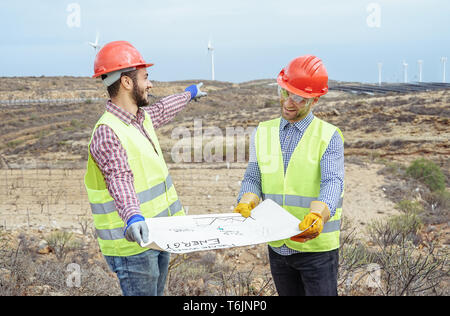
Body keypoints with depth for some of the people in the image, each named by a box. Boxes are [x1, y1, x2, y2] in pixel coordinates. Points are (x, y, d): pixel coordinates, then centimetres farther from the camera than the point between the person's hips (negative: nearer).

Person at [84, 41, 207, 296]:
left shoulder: (143, 117, 10)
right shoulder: (107, 132, -20)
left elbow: (163, 110, 33)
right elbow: (120, 178, -35)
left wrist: (190, 93, 51)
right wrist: (133, 217, -51)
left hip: (158, 234, 9)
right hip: (133, 241, -9)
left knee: (157, 293, 14)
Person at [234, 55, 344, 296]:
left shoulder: (329, 136, -5)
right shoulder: (262, 133, 9)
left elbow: (333, 182, -17)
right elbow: (253, 177, 5)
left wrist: (318, 215, -37)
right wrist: (247, 202, -18)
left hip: (316, 245, -4)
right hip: (277, 245, 4)